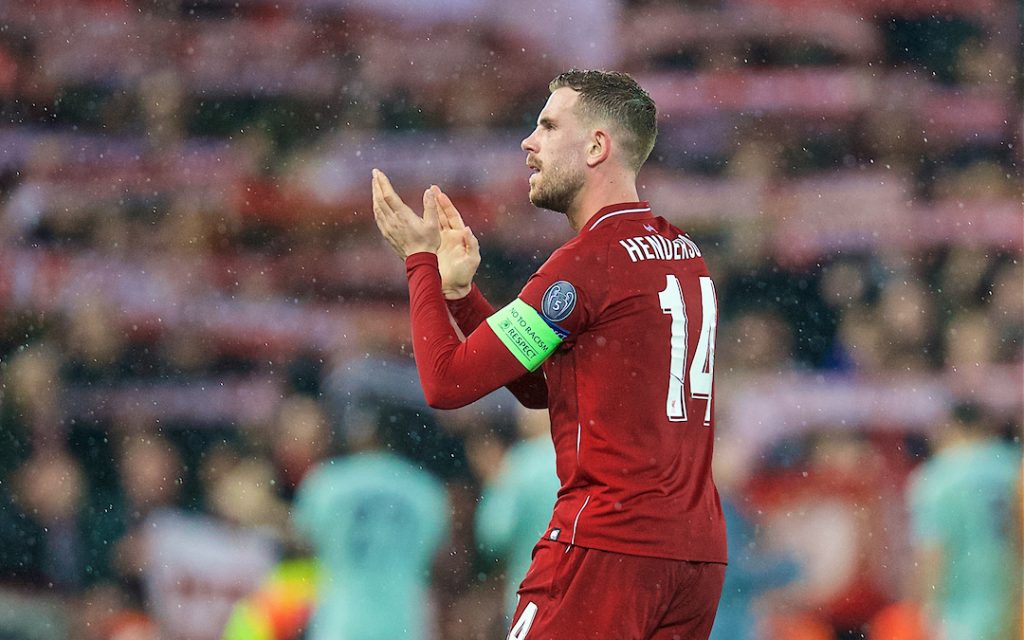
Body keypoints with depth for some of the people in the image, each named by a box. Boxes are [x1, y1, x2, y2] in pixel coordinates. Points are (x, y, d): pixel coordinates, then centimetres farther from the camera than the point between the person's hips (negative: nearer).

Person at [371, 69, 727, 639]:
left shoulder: (590, 261, -12)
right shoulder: (686, 256, 16)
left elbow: (447, 382, -9)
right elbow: (538, 388, 22)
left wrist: (419, 259, 4)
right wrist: (460, 288, 16)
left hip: (607, 545, -9)